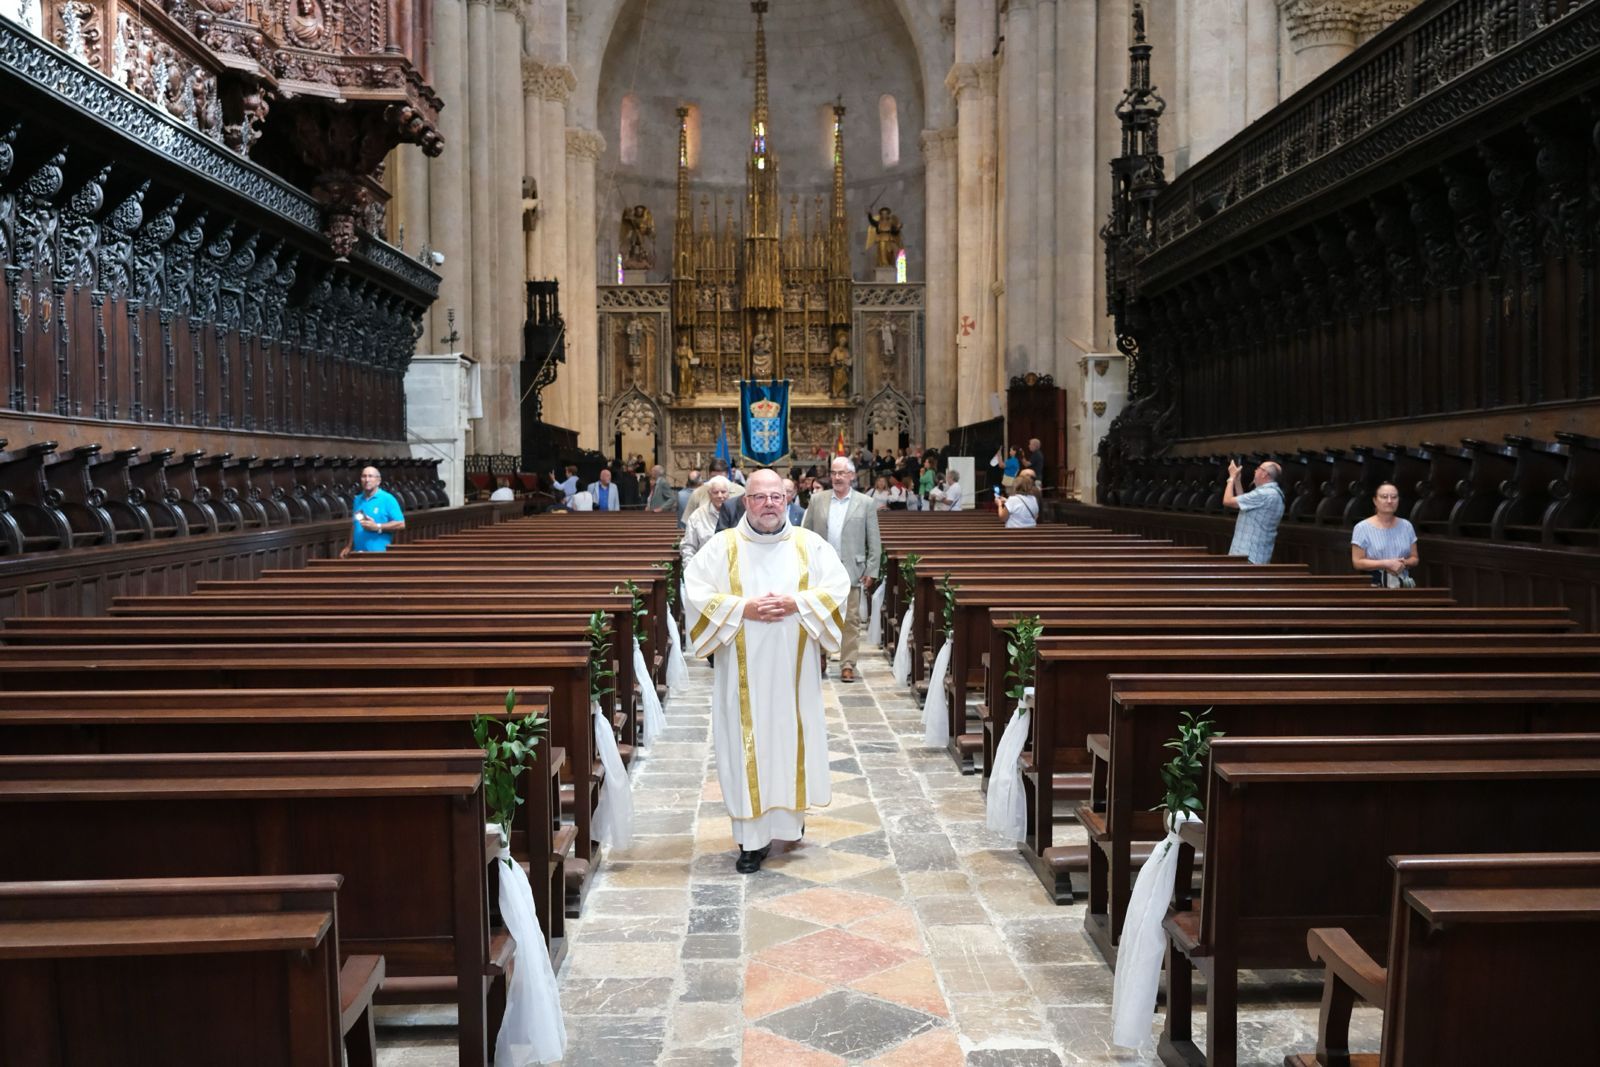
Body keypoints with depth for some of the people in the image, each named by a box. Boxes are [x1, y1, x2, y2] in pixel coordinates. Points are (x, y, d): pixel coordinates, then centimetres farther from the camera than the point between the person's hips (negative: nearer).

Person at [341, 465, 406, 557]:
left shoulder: (387, 499, -4)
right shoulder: (357, 499, 14)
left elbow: (400, 524, -9)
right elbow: (354, 525, 22)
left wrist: (377, 527, -15)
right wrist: (349, 547, 16)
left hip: (378, 553, -6)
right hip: (357, 552, 6)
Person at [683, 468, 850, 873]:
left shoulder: (810, 544, 4)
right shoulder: (723, 546, 0)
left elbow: (838, 585, 0)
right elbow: (694, 591, -5)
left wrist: (796, 604, -15)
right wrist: (742, 608, -16)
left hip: (794, 668, 2)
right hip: (743, 671, -1)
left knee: (792, 737, 8)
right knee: (748, 745, 0)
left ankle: (789, 816, 29)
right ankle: (753, 836, 5)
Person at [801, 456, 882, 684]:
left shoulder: (866, 503, 2)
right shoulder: (817, 500, 7)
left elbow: (874, 542, 2)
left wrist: (871, 571, -3)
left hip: (851, 571, -2)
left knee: (851, 620, 1)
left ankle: (847, 665, 8)